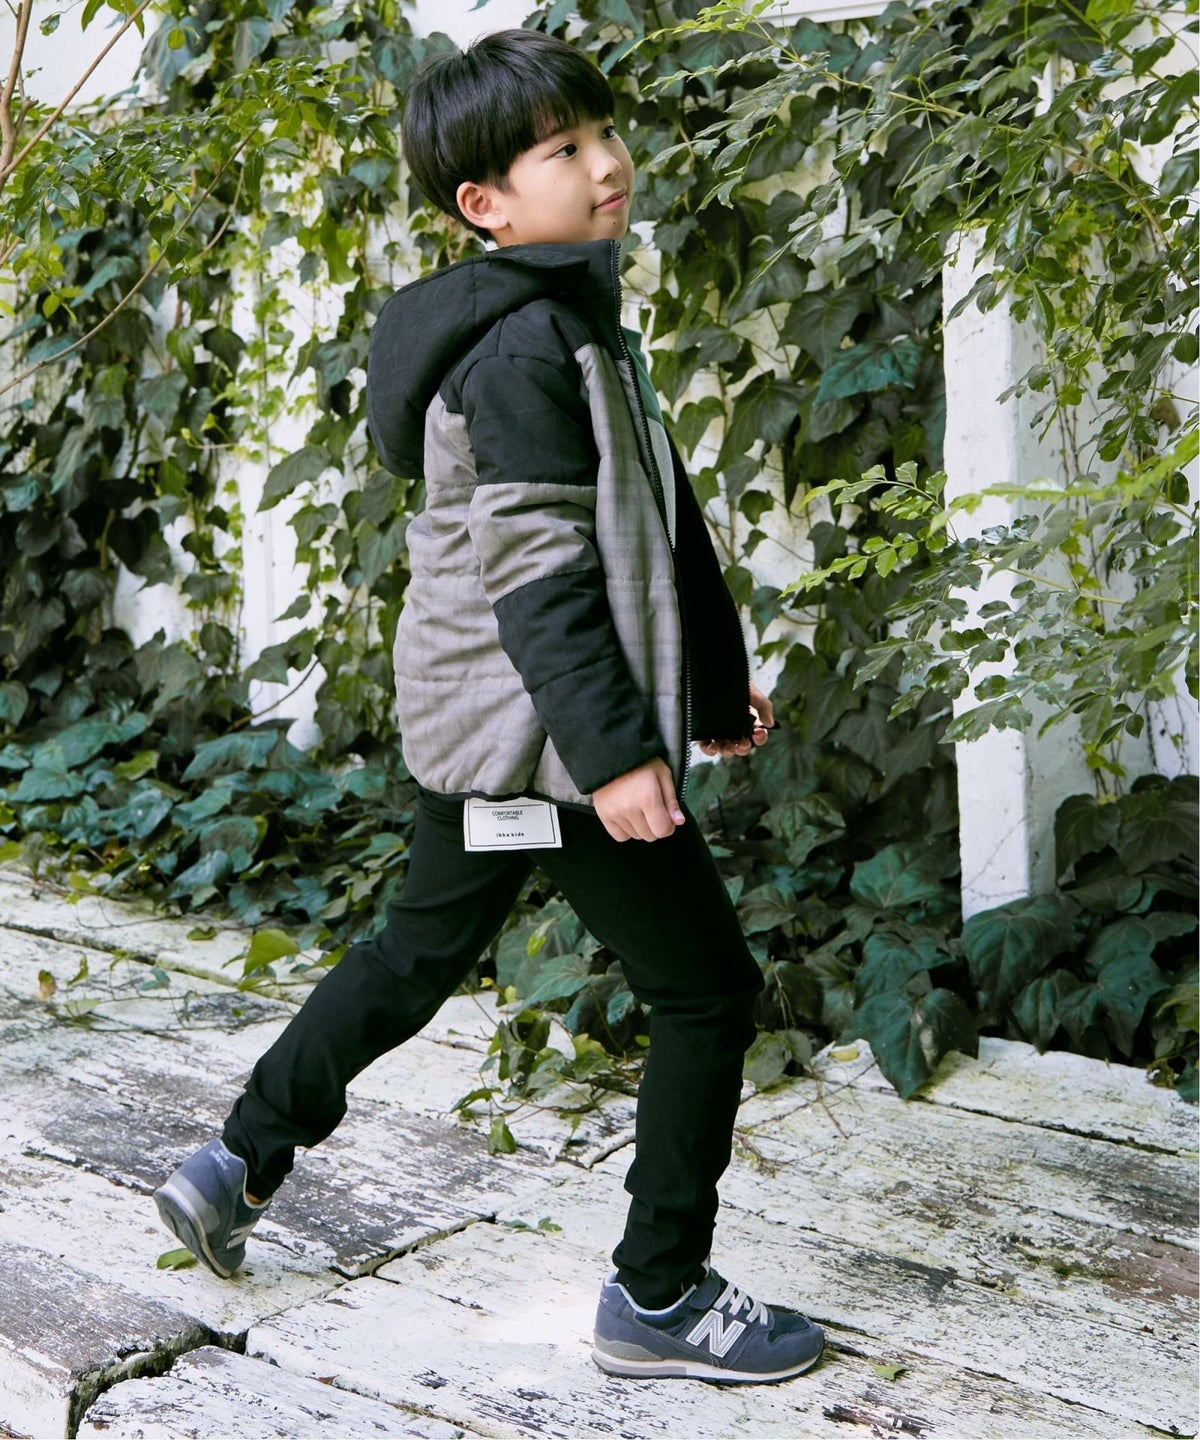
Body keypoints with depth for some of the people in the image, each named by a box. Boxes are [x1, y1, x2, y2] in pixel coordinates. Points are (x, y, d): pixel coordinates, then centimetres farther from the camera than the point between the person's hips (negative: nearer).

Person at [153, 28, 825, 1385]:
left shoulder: (572, 316, 15)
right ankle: (657, 1299, 11)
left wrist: (713, 678, 25)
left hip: (478, 721, 10)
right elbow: (536, 568, -23)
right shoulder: (524, 345, -18)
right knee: (706, 993, 1)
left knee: (420, 948, 23)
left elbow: (645, 524, 20)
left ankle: (239, 1163, 33)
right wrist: (617, 748, -26)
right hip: (545, 729, -10)